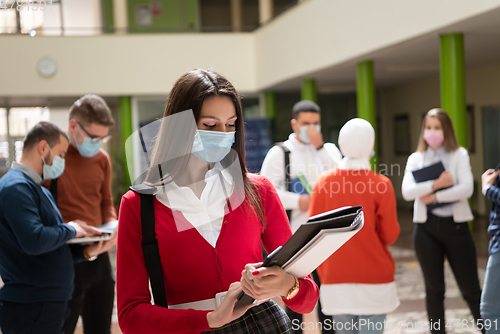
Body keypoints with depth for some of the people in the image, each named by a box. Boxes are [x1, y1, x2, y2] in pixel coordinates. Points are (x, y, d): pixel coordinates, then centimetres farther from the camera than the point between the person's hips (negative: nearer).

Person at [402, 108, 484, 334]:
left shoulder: (459, 155, 3)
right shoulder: (416, 159, 8)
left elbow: (467, 188, -12)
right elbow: (407, 192, -8)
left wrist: (435, 196, -14)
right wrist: (435, 184, -20)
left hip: (455, 225, -2)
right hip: (426, 228, 2)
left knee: (470, 288, 1)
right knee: (434, 289, 9)